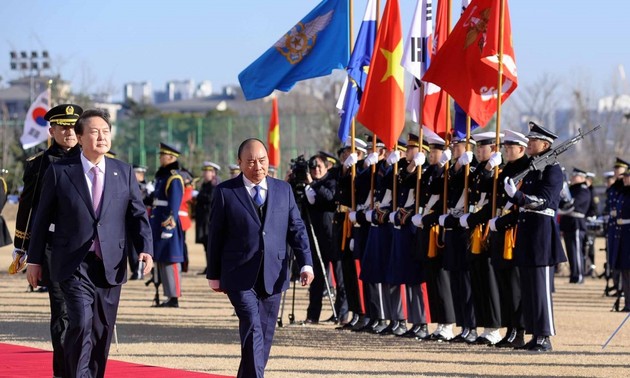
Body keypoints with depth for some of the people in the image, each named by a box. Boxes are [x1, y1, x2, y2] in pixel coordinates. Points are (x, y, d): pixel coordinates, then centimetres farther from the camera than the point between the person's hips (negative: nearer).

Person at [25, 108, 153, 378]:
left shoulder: (124, 173, 8)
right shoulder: (59, 171, 0)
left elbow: (138, 215, 8)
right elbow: (42, 218, 5)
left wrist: (145, 249, -8)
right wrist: (35, 259, 5)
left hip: (110, 266, 4)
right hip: (73, 266, -3)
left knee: (102, 332, 8)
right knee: (81, 323, -19)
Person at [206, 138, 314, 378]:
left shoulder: (284, 190, 10)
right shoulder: (225, 192, 0)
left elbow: (296, 229, 8)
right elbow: (215, 235, 3)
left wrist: (306, 264, -5)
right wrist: (213, 274, 3)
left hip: (273, 276, 4)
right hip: (240, 278, -4)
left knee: (265, 334, 8)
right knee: (252, 330, -16)